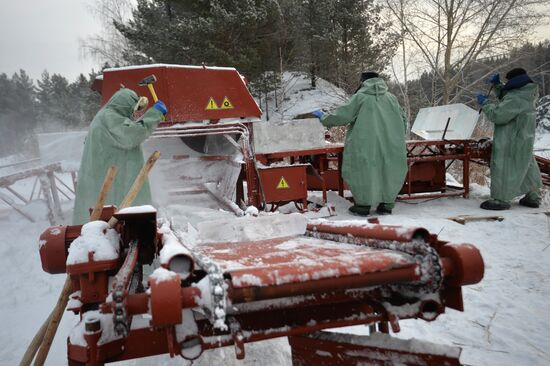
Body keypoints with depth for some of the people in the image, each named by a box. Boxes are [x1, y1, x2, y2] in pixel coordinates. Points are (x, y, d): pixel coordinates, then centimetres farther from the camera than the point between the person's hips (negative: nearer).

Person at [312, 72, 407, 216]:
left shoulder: (360, 97, -2)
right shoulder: (391, 98, 11)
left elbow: (341, 115, -4)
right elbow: (403, 121, 16)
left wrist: (323, 117, 11)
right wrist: (397, 137, 30)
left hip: (367, 145, -4)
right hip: (391, 146, 4)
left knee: (364, 171, 6)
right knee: (388, 171, 12)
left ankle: (363, 205, 11)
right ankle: (386, 205, 17)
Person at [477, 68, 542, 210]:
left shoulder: (516, 99, -23)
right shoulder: (525, 95, 9)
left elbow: (497, 115, -24)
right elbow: (505, 101, 23)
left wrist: (484, 103, -11)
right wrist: (497, 84, 16)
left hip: (511, 143, -10)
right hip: (523, 139, 11)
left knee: (503, 167, -4)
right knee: (526, 166, 18)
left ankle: (501, 199, 1)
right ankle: (532, 197, 29)